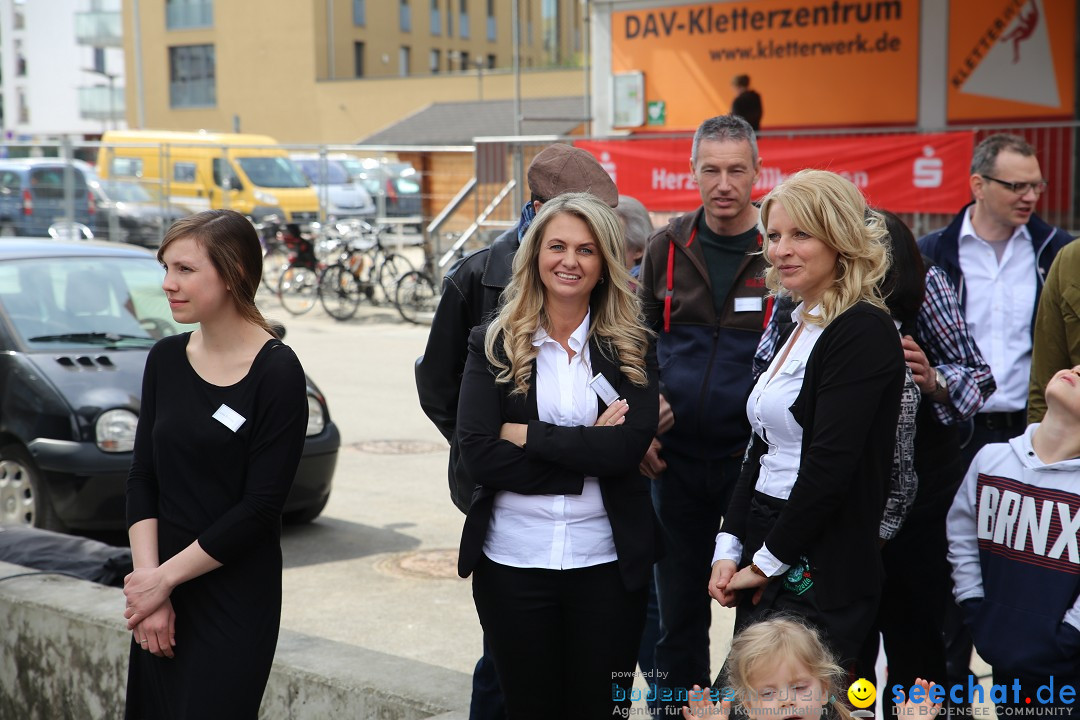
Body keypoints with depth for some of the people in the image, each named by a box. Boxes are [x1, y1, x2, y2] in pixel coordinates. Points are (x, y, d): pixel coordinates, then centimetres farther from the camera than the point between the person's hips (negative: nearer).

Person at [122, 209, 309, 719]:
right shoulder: (165, 359, 5)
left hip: (237, 600, -5)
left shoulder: (276, 372, -12)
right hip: (161, 589, 5)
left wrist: (164, 577, -11)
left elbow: (260, 506, -14)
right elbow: (142, 477, 4)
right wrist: (146, 576, -8)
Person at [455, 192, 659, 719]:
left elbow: (629, 447, -15)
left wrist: (526, 434, -14)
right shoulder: (493, 344, 0)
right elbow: (477, 453, -13)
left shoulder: (632, 348, 1)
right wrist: (587, 454, -15)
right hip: (512, 561, 0)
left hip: (608, 561, 0)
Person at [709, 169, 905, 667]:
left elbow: (831, 464, -19)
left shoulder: (864, 332, -13)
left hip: (821, 575, -8)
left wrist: (768, 561, -13)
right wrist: (730, 547, 5)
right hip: (764, 558, 8)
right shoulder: (795, 324, 13)